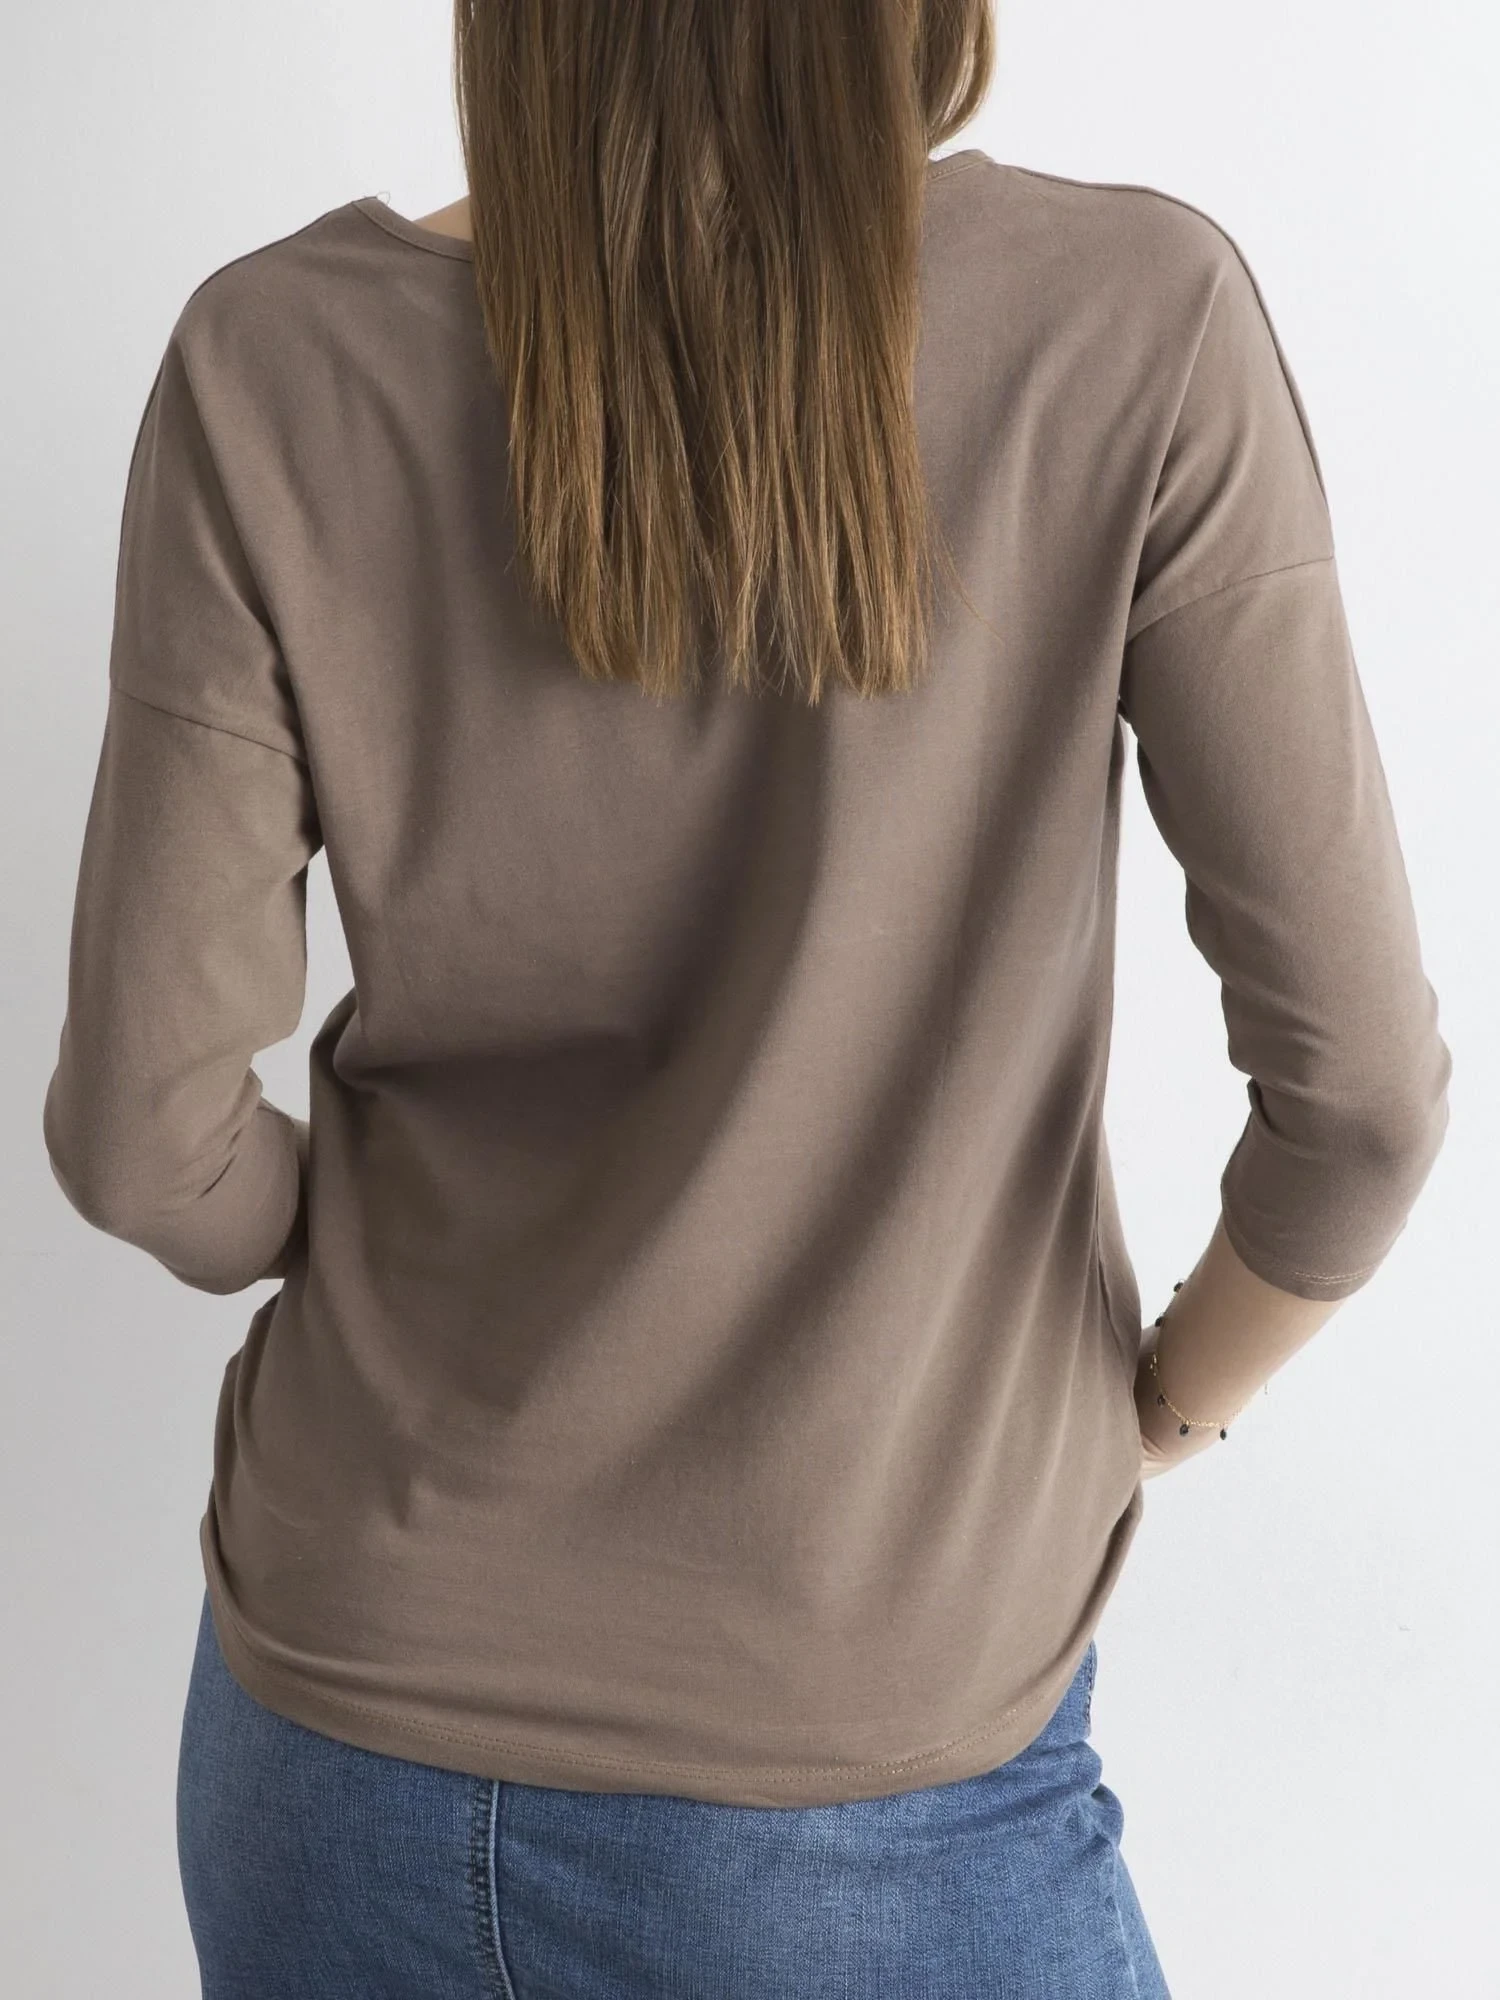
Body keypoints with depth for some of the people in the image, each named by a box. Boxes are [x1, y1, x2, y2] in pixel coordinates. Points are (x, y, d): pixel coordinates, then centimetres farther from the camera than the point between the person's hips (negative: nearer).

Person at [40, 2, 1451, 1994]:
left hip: (350, 1708, 3)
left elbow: (146, 1135, -10)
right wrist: (1174, 1403, 5)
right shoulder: (1141, 329, -17)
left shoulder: (280, 362, -13)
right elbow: (1359, 1091, -14)